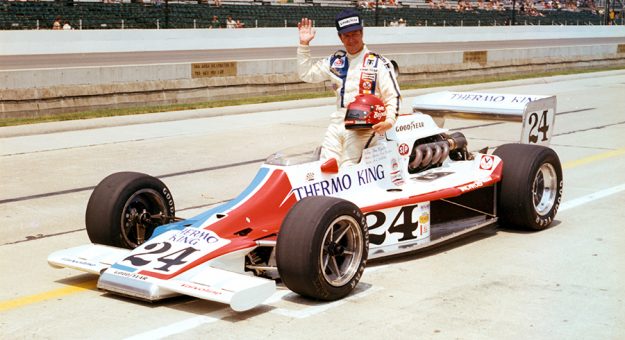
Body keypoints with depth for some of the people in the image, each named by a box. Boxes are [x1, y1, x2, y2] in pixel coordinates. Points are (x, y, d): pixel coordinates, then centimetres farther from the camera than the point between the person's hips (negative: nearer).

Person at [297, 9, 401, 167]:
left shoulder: (378, 63, 1)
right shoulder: (335, 61, 16)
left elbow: (392, 96, -2)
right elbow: (306, 74, 21)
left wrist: (389, 121, -20)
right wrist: (304, 44, 13)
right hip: (338, 122, 5)